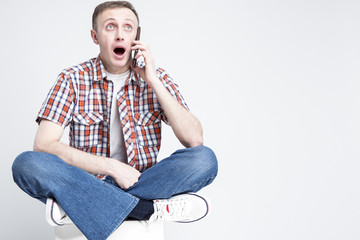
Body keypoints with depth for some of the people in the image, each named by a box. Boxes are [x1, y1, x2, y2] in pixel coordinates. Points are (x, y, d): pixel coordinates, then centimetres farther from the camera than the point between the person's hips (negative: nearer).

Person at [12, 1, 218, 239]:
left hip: (141, 183, 1)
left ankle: (74, 206, -24)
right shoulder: (73, 79, 0)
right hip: (88, 185, -1)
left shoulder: (157, 79, 4)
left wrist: (154, 82, -14)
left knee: (205, 159, -24)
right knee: (27, 163, -29)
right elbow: (43, 145, -11)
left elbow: (194, 139, -8)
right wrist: (112, 167, -17)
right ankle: (150, 210, -30)